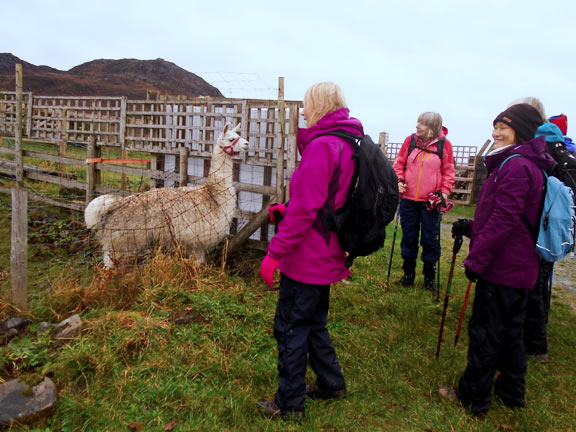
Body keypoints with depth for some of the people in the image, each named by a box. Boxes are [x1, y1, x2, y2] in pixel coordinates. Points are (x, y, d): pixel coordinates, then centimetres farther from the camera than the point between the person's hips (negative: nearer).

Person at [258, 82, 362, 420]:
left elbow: (305, 210, -25)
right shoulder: (348, 144, 10)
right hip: (327, 256, 9)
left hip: (307, 255, -9)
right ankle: (332, 383, 39)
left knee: (290, 327, 5)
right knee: (314, 322, 24)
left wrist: (274, 252, -19)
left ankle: (290, 403, 21)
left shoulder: (322, 146, -20)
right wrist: (288, 209, 14)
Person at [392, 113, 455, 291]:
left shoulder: (444, 144, -2)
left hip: (431, 201, -1)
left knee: (431, 239, 6)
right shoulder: (410, 140, 1)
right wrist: (399, 180, -6)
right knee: (408, 236, 10)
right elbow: (399, 163, 10)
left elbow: (449, 170, 4)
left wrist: (445, 191, -8)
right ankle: (408, 273, 25)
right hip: (408, 198, 2)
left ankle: (429, 275, 23)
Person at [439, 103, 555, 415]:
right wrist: (471, 228, 11)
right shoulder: (529, 166, 15)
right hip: (519, 268, 10)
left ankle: (473, 397, 15)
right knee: (510, 331, 20)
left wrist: (476, 258, -18)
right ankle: (512, 392, 34)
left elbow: (504, 220, -23)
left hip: (501, 268, -10)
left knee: (485, 331, 2)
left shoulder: (514, 166, -18)